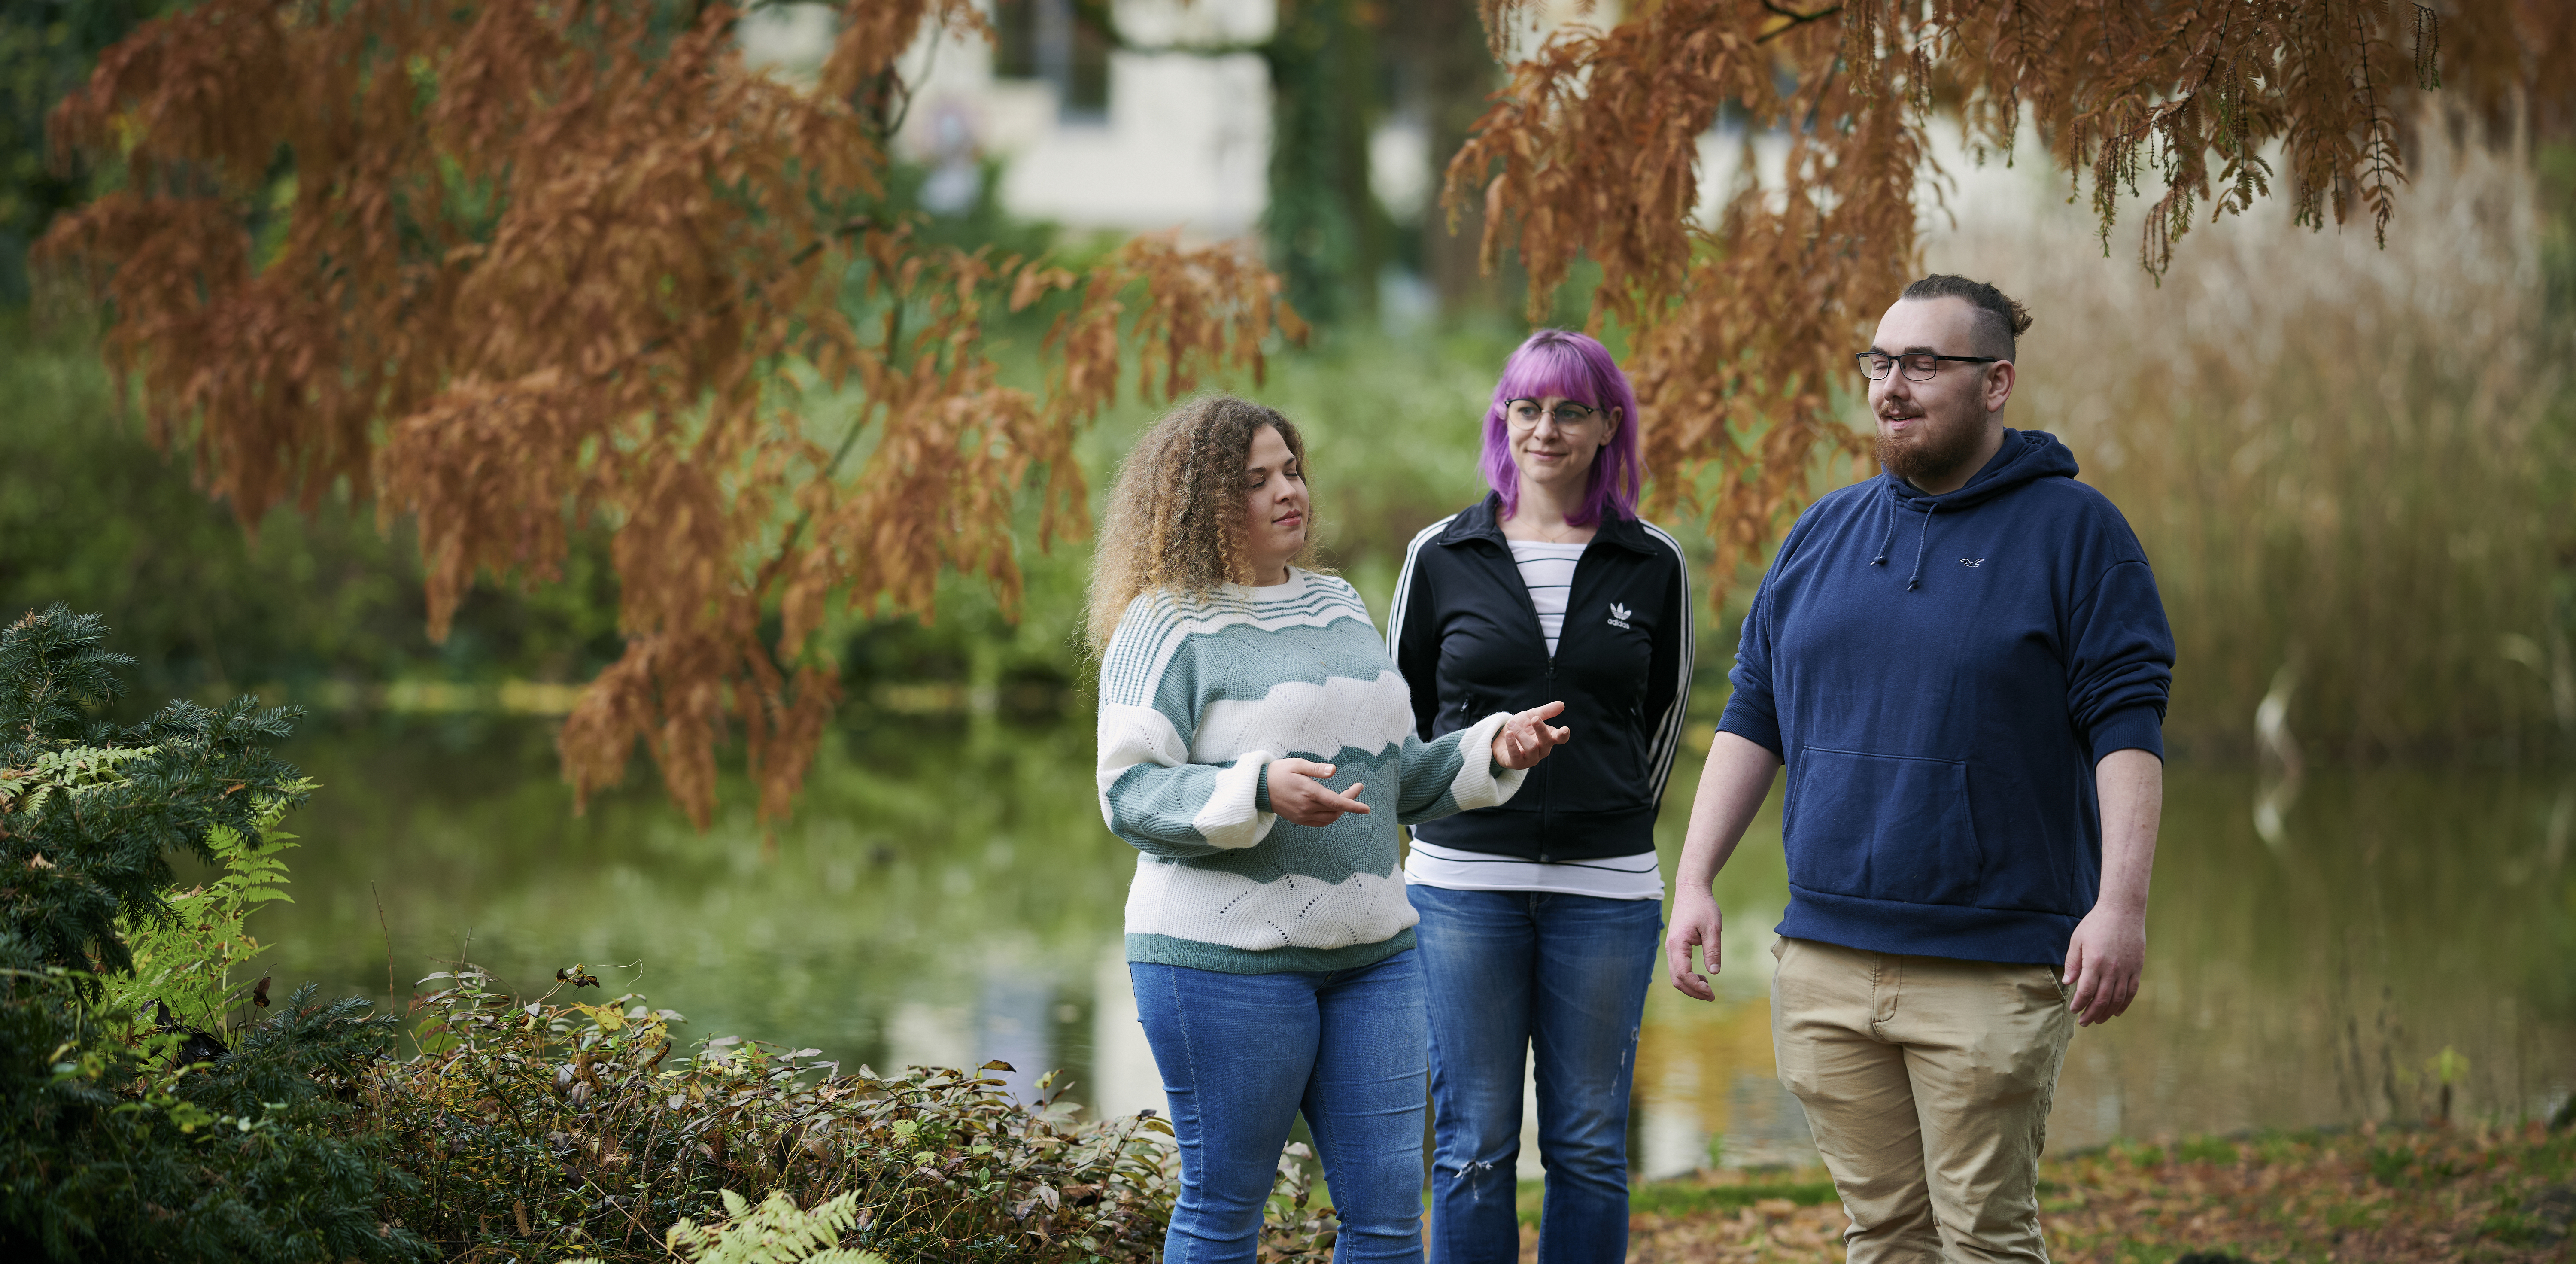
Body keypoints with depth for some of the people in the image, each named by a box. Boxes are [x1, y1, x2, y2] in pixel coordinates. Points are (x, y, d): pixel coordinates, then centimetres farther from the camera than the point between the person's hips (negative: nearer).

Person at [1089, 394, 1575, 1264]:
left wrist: (1492, 751, 5)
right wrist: (1260, 791, -28)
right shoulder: (1167, 625, -6)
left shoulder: (1337, 606, 16)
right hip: (1227, 955, -6)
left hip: (1369, 950, 6)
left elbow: (1398, 776, 22)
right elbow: (1129, 794, -14)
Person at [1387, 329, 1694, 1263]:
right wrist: (1449, 809, 12)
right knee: (1474, 1144, 1)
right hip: (1464, 886, 0)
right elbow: (1397, 705, 14)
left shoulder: (1652, 566, 5)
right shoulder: (1443, 556, 4)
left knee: (1590, 1145, 4)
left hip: (1606, 888, 0)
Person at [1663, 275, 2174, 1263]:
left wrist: (2122, 904, -16)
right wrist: (1693, 881, 7)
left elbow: (2126, 728, -7)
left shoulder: (2072, 530, -1)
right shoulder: (1823, 534, 14)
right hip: (1826, 960, 5)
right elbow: (1753, 718, 16)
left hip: (1992, 969, -5)